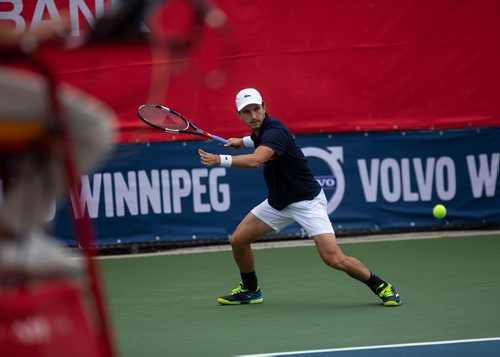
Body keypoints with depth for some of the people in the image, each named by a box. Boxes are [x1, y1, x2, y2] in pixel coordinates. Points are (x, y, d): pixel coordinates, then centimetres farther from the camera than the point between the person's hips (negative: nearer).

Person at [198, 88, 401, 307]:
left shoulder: (274, 131, -27)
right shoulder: (260, 129, 1)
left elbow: (255, 161, -47)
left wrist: (221, 160, -48)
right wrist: (243, 141, 19)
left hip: (307, 201, -9)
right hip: (278, 202, 9)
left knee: (334, 259, -20)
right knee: (238, 240, 4)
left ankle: (381, 287, -1)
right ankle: (250, 290, 27)